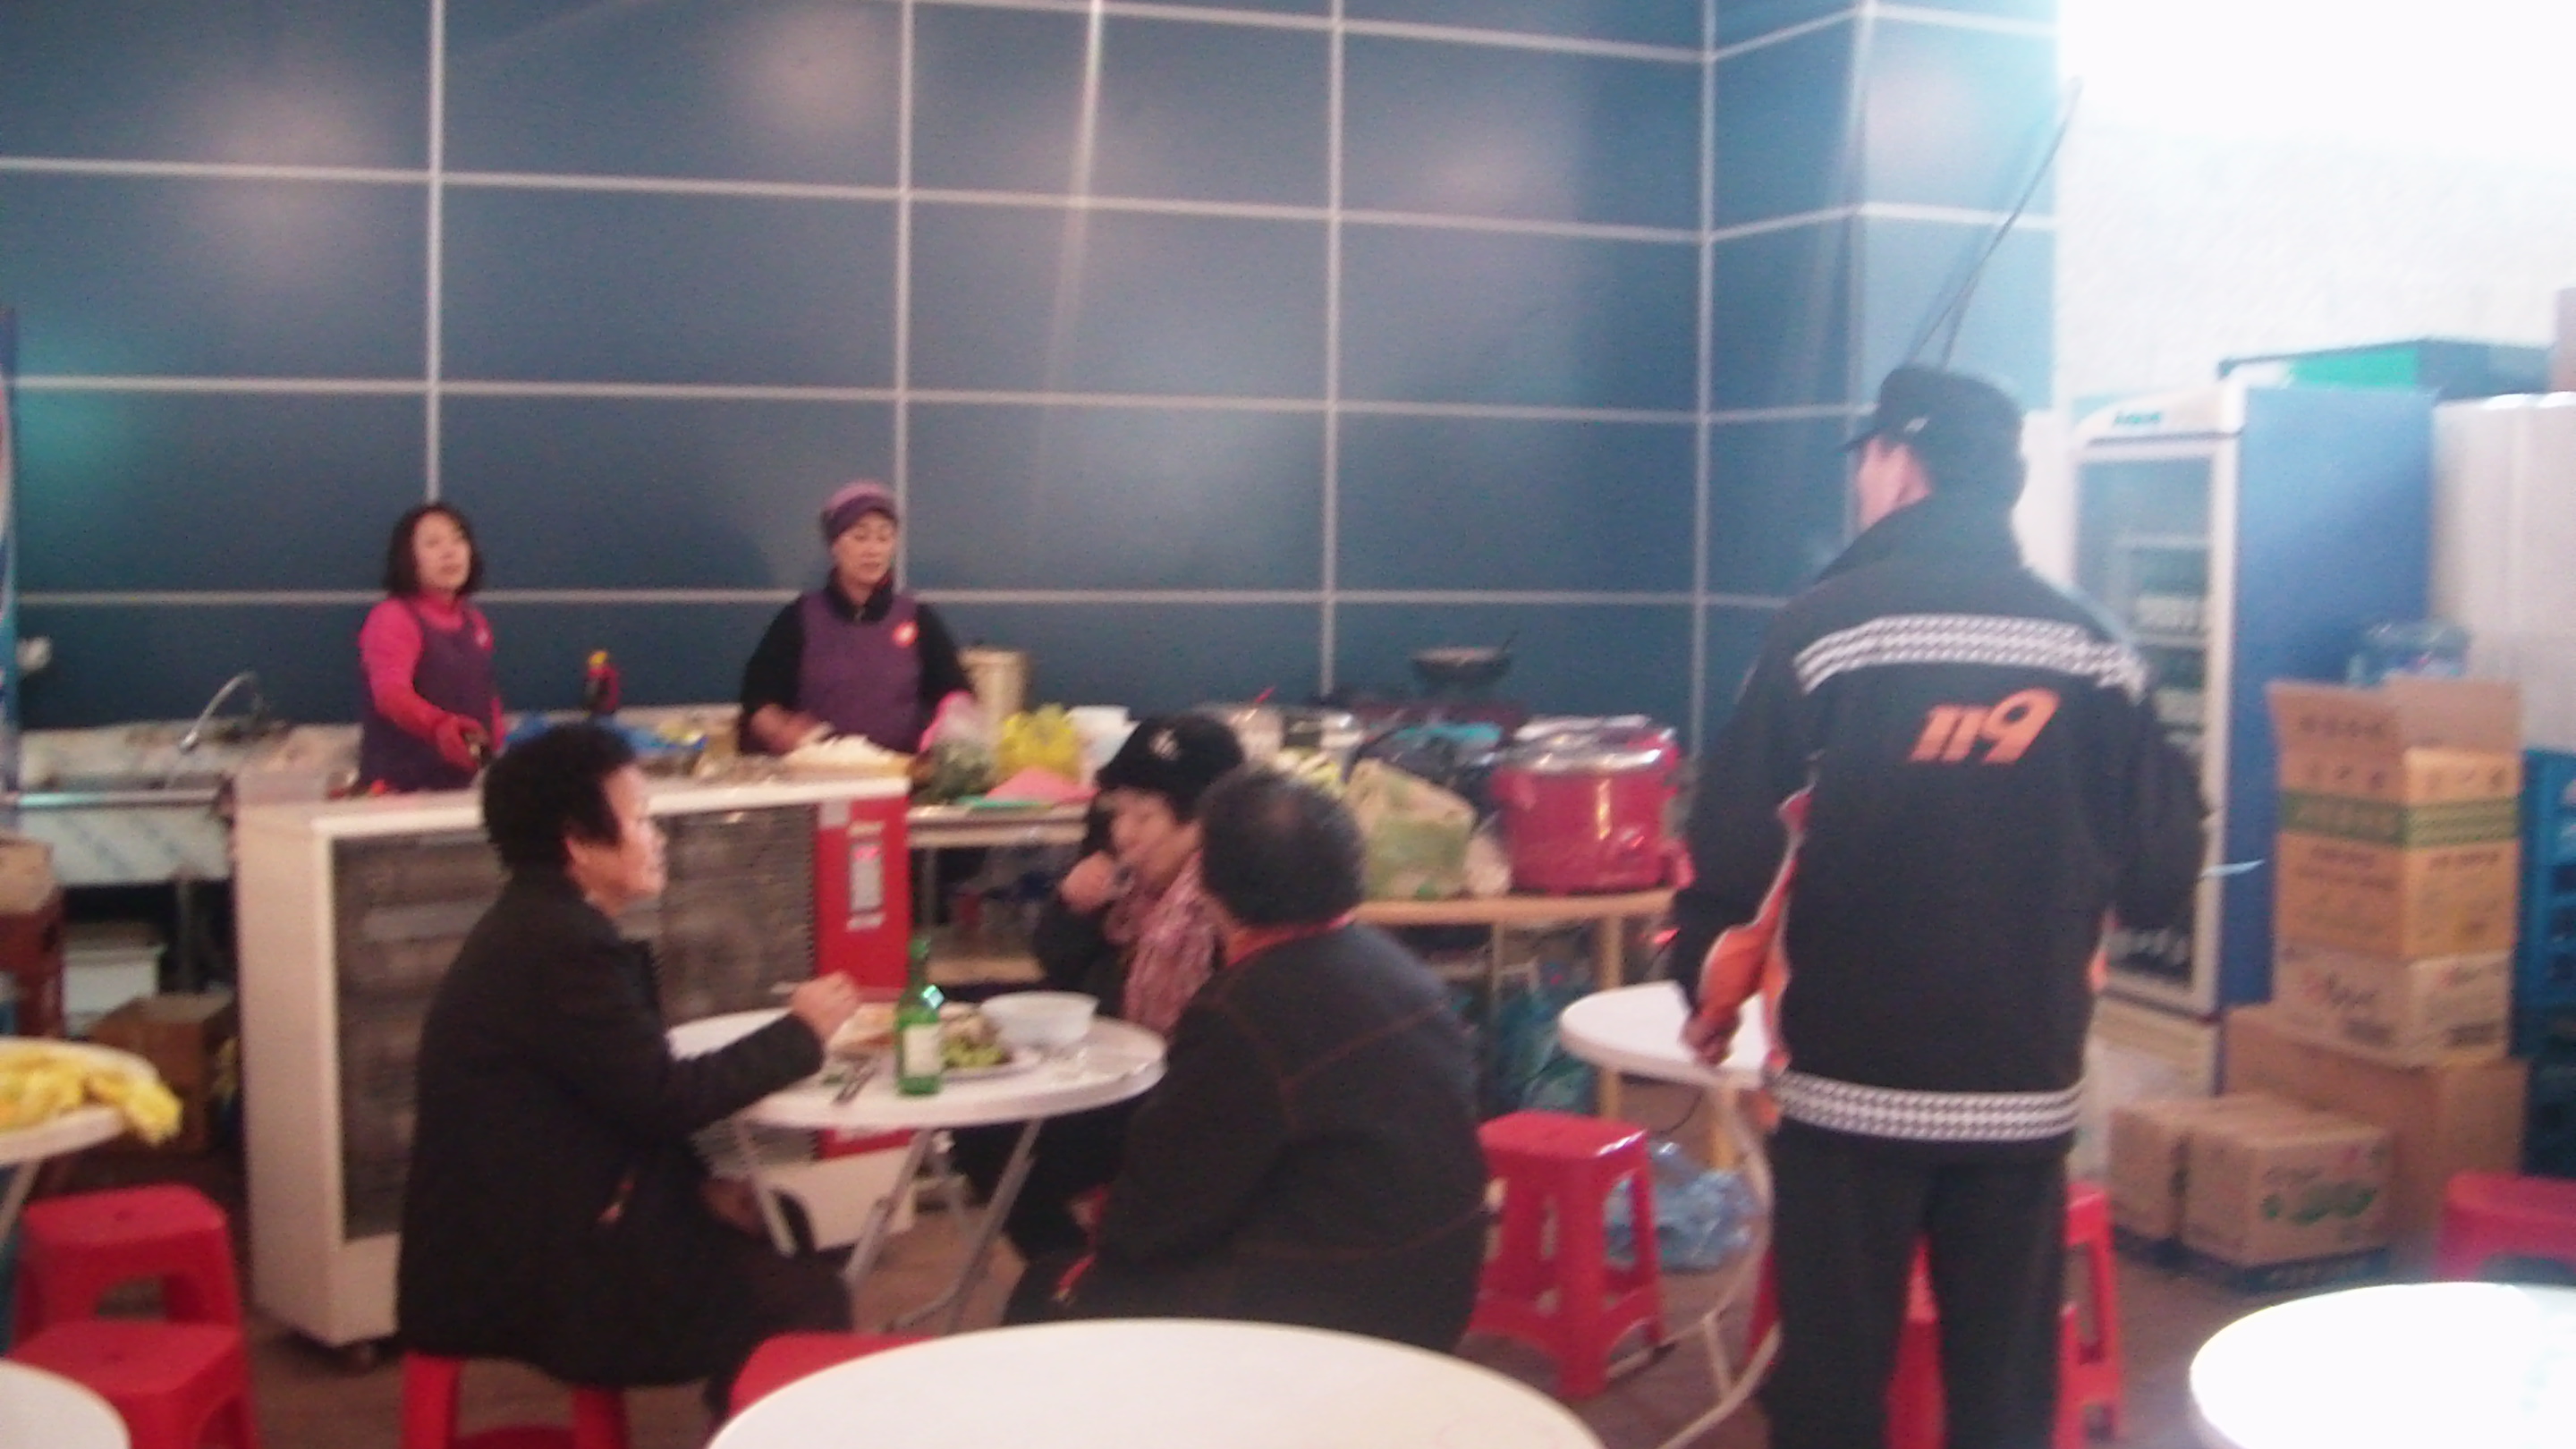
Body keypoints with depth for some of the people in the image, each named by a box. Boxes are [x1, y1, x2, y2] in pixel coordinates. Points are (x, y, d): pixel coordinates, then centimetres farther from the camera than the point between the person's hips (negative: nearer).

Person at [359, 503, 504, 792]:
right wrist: (439, 725, -46)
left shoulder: (475, 623, 13)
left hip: (462, 782, 7)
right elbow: (391, 692, -27)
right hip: (400, 785, -7)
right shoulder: (392, 617, -10)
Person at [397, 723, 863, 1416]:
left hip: (523, 1237, 10)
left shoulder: (537, 924, 9)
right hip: (526, 1279, -10)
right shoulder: (563, 944, -22)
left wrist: (698, 1181, 1)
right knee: (808, 1300, -5)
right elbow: (667, 1098, -21)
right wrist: (801, 1032, -8)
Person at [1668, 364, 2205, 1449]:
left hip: (1851, 1081, -3)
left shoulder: (1826, 627, -9)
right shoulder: (2093, 649, 2)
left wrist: (1710, 997, 8)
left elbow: (1732, 851, -10)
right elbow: (2159, 880, 3)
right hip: (2025, 1088, 3)